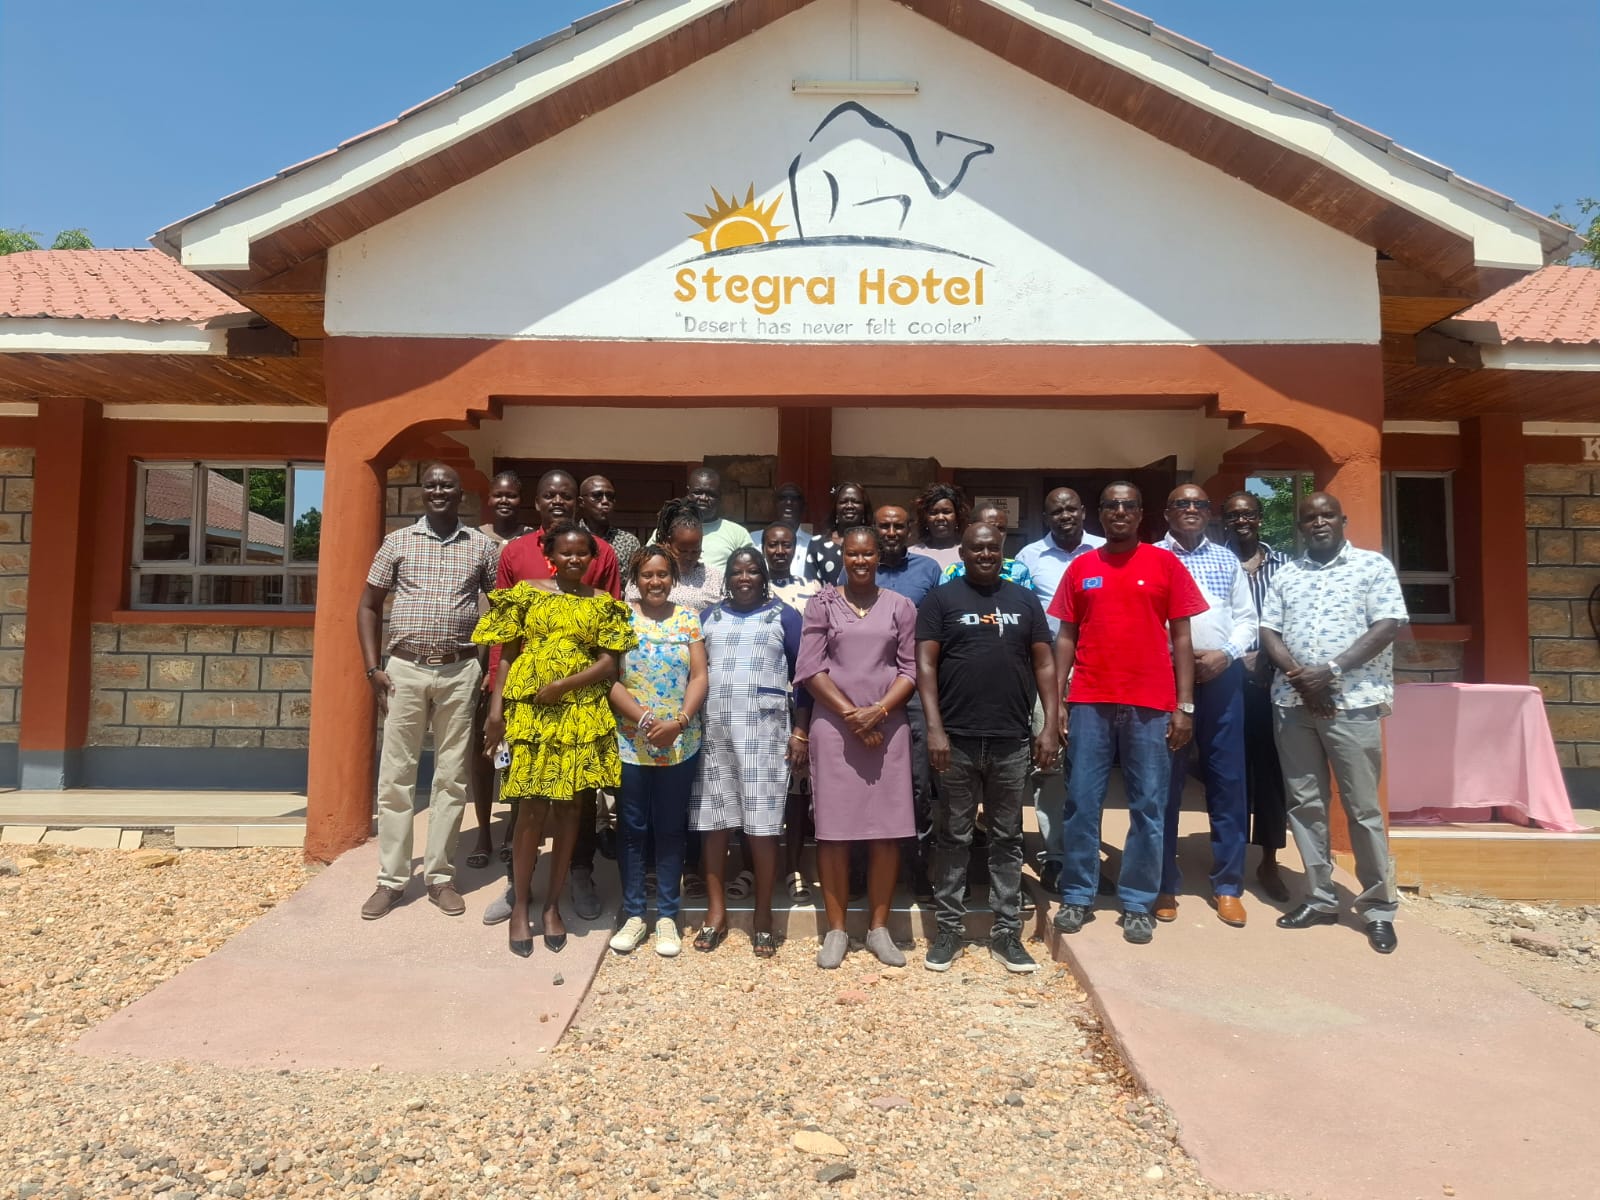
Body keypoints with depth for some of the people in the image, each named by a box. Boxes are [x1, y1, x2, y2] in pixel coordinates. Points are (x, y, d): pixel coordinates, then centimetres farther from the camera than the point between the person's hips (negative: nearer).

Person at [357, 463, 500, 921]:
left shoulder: (483, 547, 5)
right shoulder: (396, 542, 6)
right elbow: (368, 607, 9)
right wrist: (373, 668, 0)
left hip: (460, 672, 0)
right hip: (404, 668, 0)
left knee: (452, 777, 5)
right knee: (395, 775, 4)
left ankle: (440, 876, 16)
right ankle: (391, 879, 14)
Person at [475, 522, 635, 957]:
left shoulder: (604, 604, 7)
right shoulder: (526, 592, 6)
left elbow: (609, 664, 0)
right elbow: (507, 654, 4)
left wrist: (563, 685, -13)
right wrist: (496, 708, -4)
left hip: (581, 714, 1)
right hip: (529, 710, -1)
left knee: (569, 806, 6)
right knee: (533, 807, -2)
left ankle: (553, 904, 19)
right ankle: (520, 907, 12)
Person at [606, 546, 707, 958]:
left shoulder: (688, 619, 5)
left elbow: (699, 677, 0)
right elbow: (610, 679, -5)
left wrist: (678, 722, -13)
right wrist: (644, 720, -15)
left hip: (681, 743, 1)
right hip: (631, 742, -1)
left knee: (670, 829, 8)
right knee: (633, 829, 7)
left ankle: (667, 916, 18)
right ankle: (633, 914, 19)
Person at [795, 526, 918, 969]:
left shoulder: (900, 606, 8)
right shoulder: (822, 605, 5)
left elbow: (910, 669, 4)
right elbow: (811, 669, -2)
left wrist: (878, 712, -10)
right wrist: (851, 715, -10)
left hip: (888, 727, 1)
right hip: (834, 727, -1)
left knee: (887, 829, 3)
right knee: (834, 829, 1)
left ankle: (878, 927, 16)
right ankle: (836, 929, 12)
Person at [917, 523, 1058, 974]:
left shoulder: (1025, 600, 10)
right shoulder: (941, 599, 2)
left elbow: (1044, 664, 9)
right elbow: (925, 665, -3)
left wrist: (1050, 725, 0)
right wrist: (934, 728, -12)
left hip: (1012, 740, 2)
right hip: (957, 739, -2)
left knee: (1007, 839, 10)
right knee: (953, 838, 7)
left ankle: (1007, 933, 19)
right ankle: (948, 929, 17)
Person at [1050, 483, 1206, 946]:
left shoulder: (1165, 563, 4)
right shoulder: (1080, 568, 9)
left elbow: (1181, 637, 4)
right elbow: (1066, 637, 9)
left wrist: (1184, 705, -2)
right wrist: (1057, 701, 2)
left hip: (1151, 704, -1)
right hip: (1089, 703, 1)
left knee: (1148, 806, 5)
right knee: (1081, 802, 4)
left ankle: (1137, 904, 16)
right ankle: (1077, 897, 16)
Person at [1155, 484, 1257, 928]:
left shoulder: (1227, 559, 14)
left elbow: (1247, 618, 11)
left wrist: (1225, 654, -6)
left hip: (1222, 674, 3)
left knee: (1228, 779, 5)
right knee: (1165, 781, 3)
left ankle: (1228, 886, 15)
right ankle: (1164, 885, 13)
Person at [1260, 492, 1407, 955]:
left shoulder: (1374, 566, 4)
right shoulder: (1285, 575, 14)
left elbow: (1386, 627, -6)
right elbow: (1269, 633, 7)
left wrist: (1330, 672, -15)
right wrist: (1299, 676, -10)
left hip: (1352, 702, -4)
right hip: (1292, 703, 4)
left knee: (1363, 808, 0)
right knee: (1305, 804, 7)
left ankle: (1378, 908, 13)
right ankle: (1320, 898, 18)